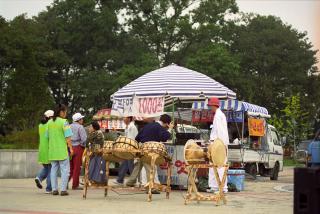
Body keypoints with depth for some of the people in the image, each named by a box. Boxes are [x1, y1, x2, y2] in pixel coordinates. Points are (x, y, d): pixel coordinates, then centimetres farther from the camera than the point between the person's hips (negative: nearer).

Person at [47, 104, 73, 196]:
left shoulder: (50, 122, 7)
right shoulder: (64, 122, -11)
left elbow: (47, 136, 14)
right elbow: (68, 137, -13)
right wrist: (71, 148, -7)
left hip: (52, 150, 6)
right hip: (62, 150, -6)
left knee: (54, 169, 11)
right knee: (65, 170, 1)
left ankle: (54, 189, 11)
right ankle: (63, 190, -3)